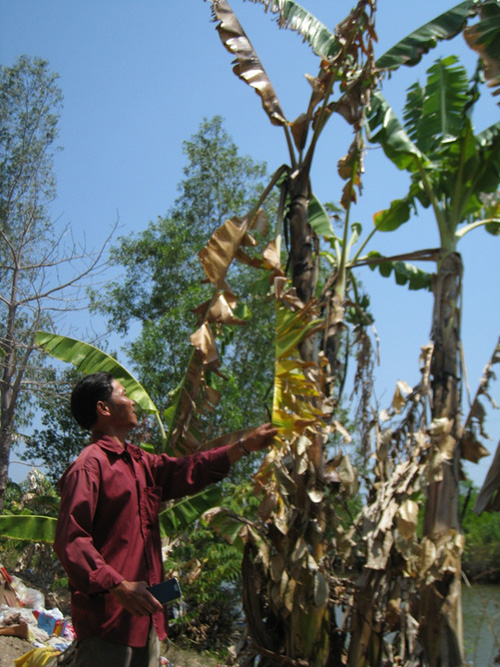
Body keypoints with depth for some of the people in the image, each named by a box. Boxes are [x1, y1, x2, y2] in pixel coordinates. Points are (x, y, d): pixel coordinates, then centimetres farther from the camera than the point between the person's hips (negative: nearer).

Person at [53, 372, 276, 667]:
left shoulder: (141, 463, 17)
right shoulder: (89, 466, -12)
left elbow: (188, 471, 22)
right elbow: (70, 540, -18)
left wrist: (246, 445, 21)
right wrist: (117, 586, -26)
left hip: (145, 611, 9)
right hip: (107, 613, -9)